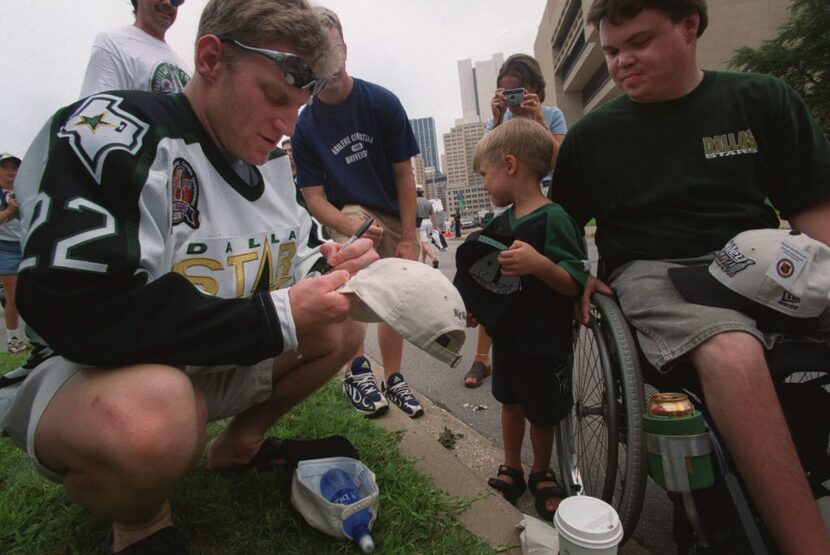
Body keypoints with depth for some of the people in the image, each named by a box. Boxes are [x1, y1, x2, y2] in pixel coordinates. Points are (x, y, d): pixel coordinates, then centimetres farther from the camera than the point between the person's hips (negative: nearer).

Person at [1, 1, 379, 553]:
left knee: (343, 327, 5)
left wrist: (331, 266, -14)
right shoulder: (107, 132, -22)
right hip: (86, 375, -7)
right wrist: (278, 316, -29)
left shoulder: (271, 162, 2)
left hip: (215, 367, 7)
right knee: (149, 418, -40)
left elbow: (299, 257, 11)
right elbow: (78, 311, -32)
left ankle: (238, 443, 19)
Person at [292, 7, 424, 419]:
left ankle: (392, 378, 25)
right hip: (349, 214, -1)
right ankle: (356, 370, -20)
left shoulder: (382, 102, -13)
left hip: (396, 215, 1)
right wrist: (348, 225, -32)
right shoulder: (305, 126, -10)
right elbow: (314, 196, -11)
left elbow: (403, 173, -9)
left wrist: (408, 238, -12)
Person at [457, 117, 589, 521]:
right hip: (506, 333, 6)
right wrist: (473, 306, 3)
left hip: (545, 340, -6)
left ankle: (541, 474, 37)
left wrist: (539, 264, -39)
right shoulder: (501, 222, 2)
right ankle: (512, 469, 39)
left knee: (543, 411, 13)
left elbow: (574, 285, -22)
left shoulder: (553, 219, -20)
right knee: (511, 401, 19)